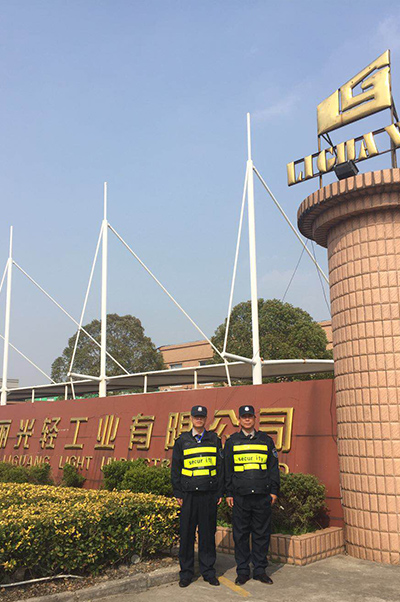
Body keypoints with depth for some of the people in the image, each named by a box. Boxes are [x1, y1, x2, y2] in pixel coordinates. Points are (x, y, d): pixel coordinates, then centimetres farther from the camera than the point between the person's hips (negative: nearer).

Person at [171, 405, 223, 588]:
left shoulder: (214, 440, 8)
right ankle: (186, 572, 15)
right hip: (189, 494, 0)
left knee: (208, 533, 6)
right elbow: (175, 469, 6)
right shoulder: (182, 441, 5)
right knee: (187, 533, 3)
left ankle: (208, 571, 19)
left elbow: (220, 467, 9)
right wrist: (178, 493, 1)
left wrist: (220, 492, 3)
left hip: (209, 494, 1)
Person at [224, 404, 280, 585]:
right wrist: (228, 493, 2)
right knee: (241, 534, 4)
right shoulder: (232, 442, 7)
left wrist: (274, 490, 4)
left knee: (262, 534, 6)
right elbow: (227, 469, 7)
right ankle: (243, 571, 16)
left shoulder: (266, 440, 9)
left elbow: (273, 467, 10)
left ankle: (260, 570, 19)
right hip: (240, 496, -1)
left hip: (263, 495, 1)